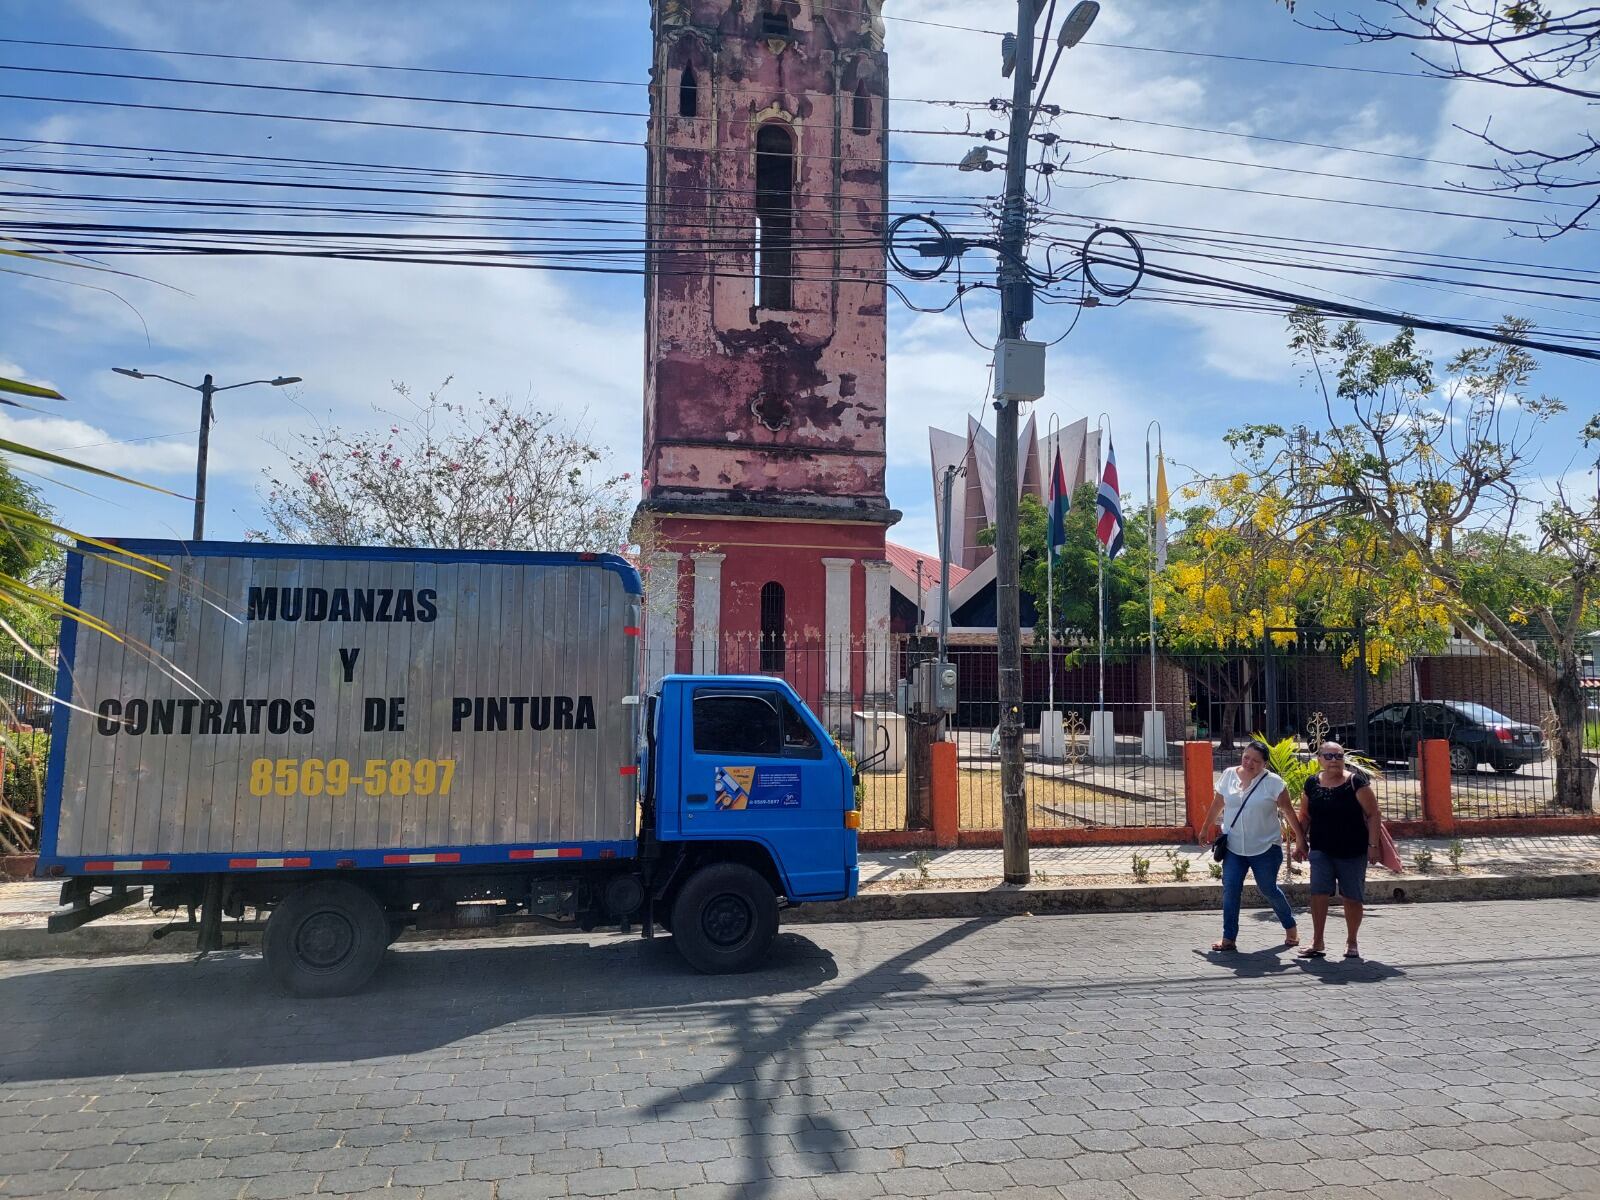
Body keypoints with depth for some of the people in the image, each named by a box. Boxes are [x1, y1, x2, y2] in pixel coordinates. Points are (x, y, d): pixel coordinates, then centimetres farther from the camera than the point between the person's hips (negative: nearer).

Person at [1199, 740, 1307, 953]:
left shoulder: (1273, 782, -9)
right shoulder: (1229, 775, 1)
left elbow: (1288, 812, -7)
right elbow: (1217, 804, 12)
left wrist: (1300, 839, -8)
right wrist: (1205, 828, 18)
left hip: (1265, 849, -3)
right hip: (1233, 847, 3)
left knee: (1269, 889, 8)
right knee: (1230, 890, -3)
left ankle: (1290, 927, 34)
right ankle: (1229, 938, 4)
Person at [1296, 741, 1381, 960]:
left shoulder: (1356, 782, -9)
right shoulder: (1312, 783, 2)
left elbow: (1373, 814, -8)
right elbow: (1305, 816, 12)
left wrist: (1373, 844, -12)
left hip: (1353, 851, -2)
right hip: (1321, 850, 2)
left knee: (1352, 898, 8)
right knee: (1319, 894, -6)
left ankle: (1351, 942, 26)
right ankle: (1317, 944, 0)